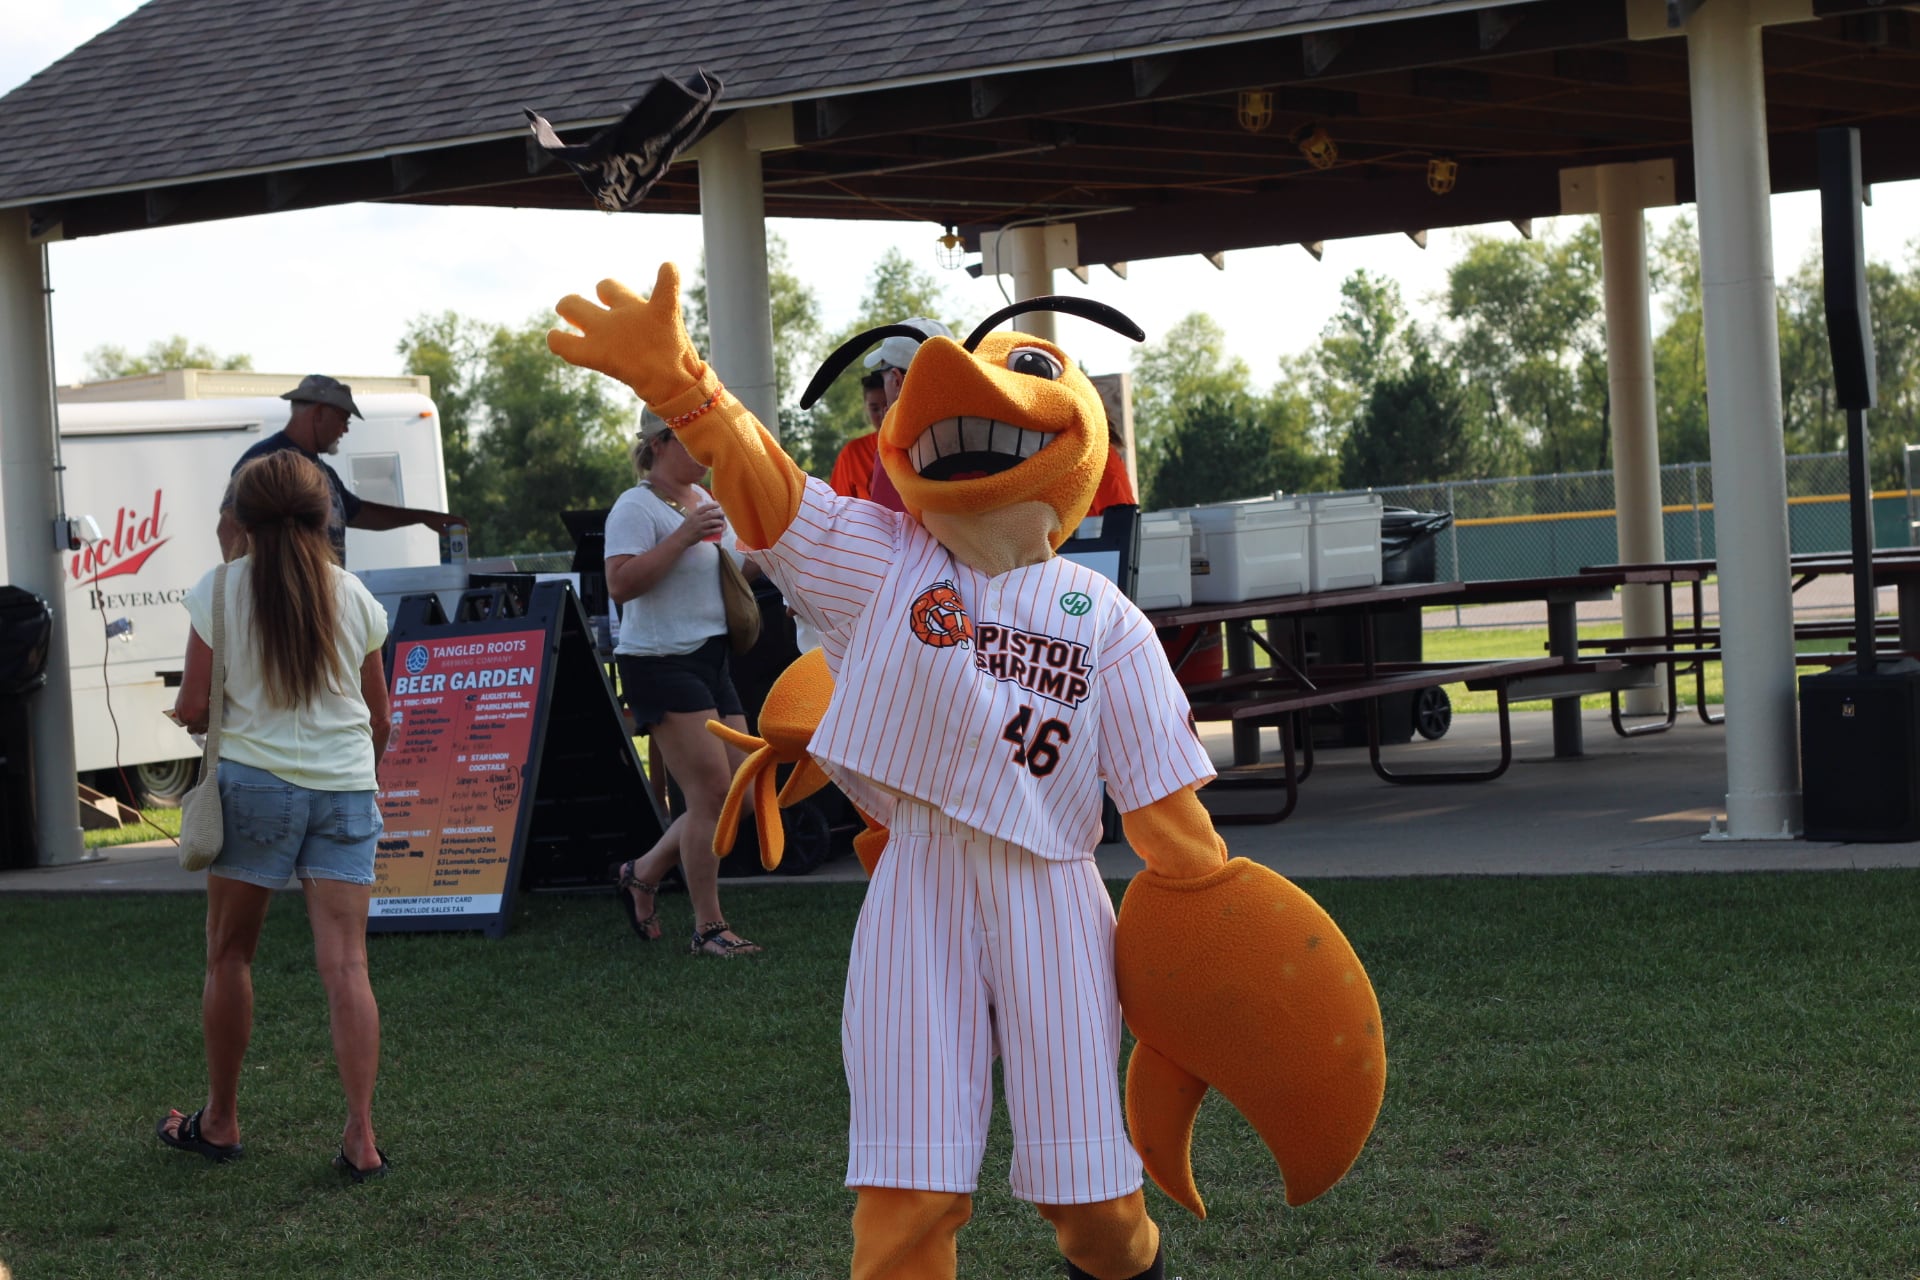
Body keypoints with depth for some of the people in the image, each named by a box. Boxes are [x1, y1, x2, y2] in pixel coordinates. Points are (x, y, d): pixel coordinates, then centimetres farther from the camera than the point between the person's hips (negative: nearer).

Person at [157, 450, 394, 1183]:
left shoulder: (220, 591, -4)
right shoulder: (353, 597, 4)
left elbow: (194, 710, -4)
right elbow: (379, 717, 10)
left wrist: (193, 711, 19)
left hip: (254, 783, -2)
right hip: (345, 787, 2)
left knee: (230, 956, 13)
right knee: (345, 963, -2)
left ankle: (219, 1123, 21)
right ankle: (361, 1137, -9)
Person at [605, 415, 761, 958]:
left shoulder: (705, 501, 16)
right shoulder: (637, 507, -10)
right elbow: (620, 583, -23)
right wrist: (685, 536, -24)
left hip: (710, 661, 9)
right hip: (659, 663, -9)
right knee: (711, 790, -13)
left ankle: (644, 873, 22)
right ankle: (708, 929, -4)